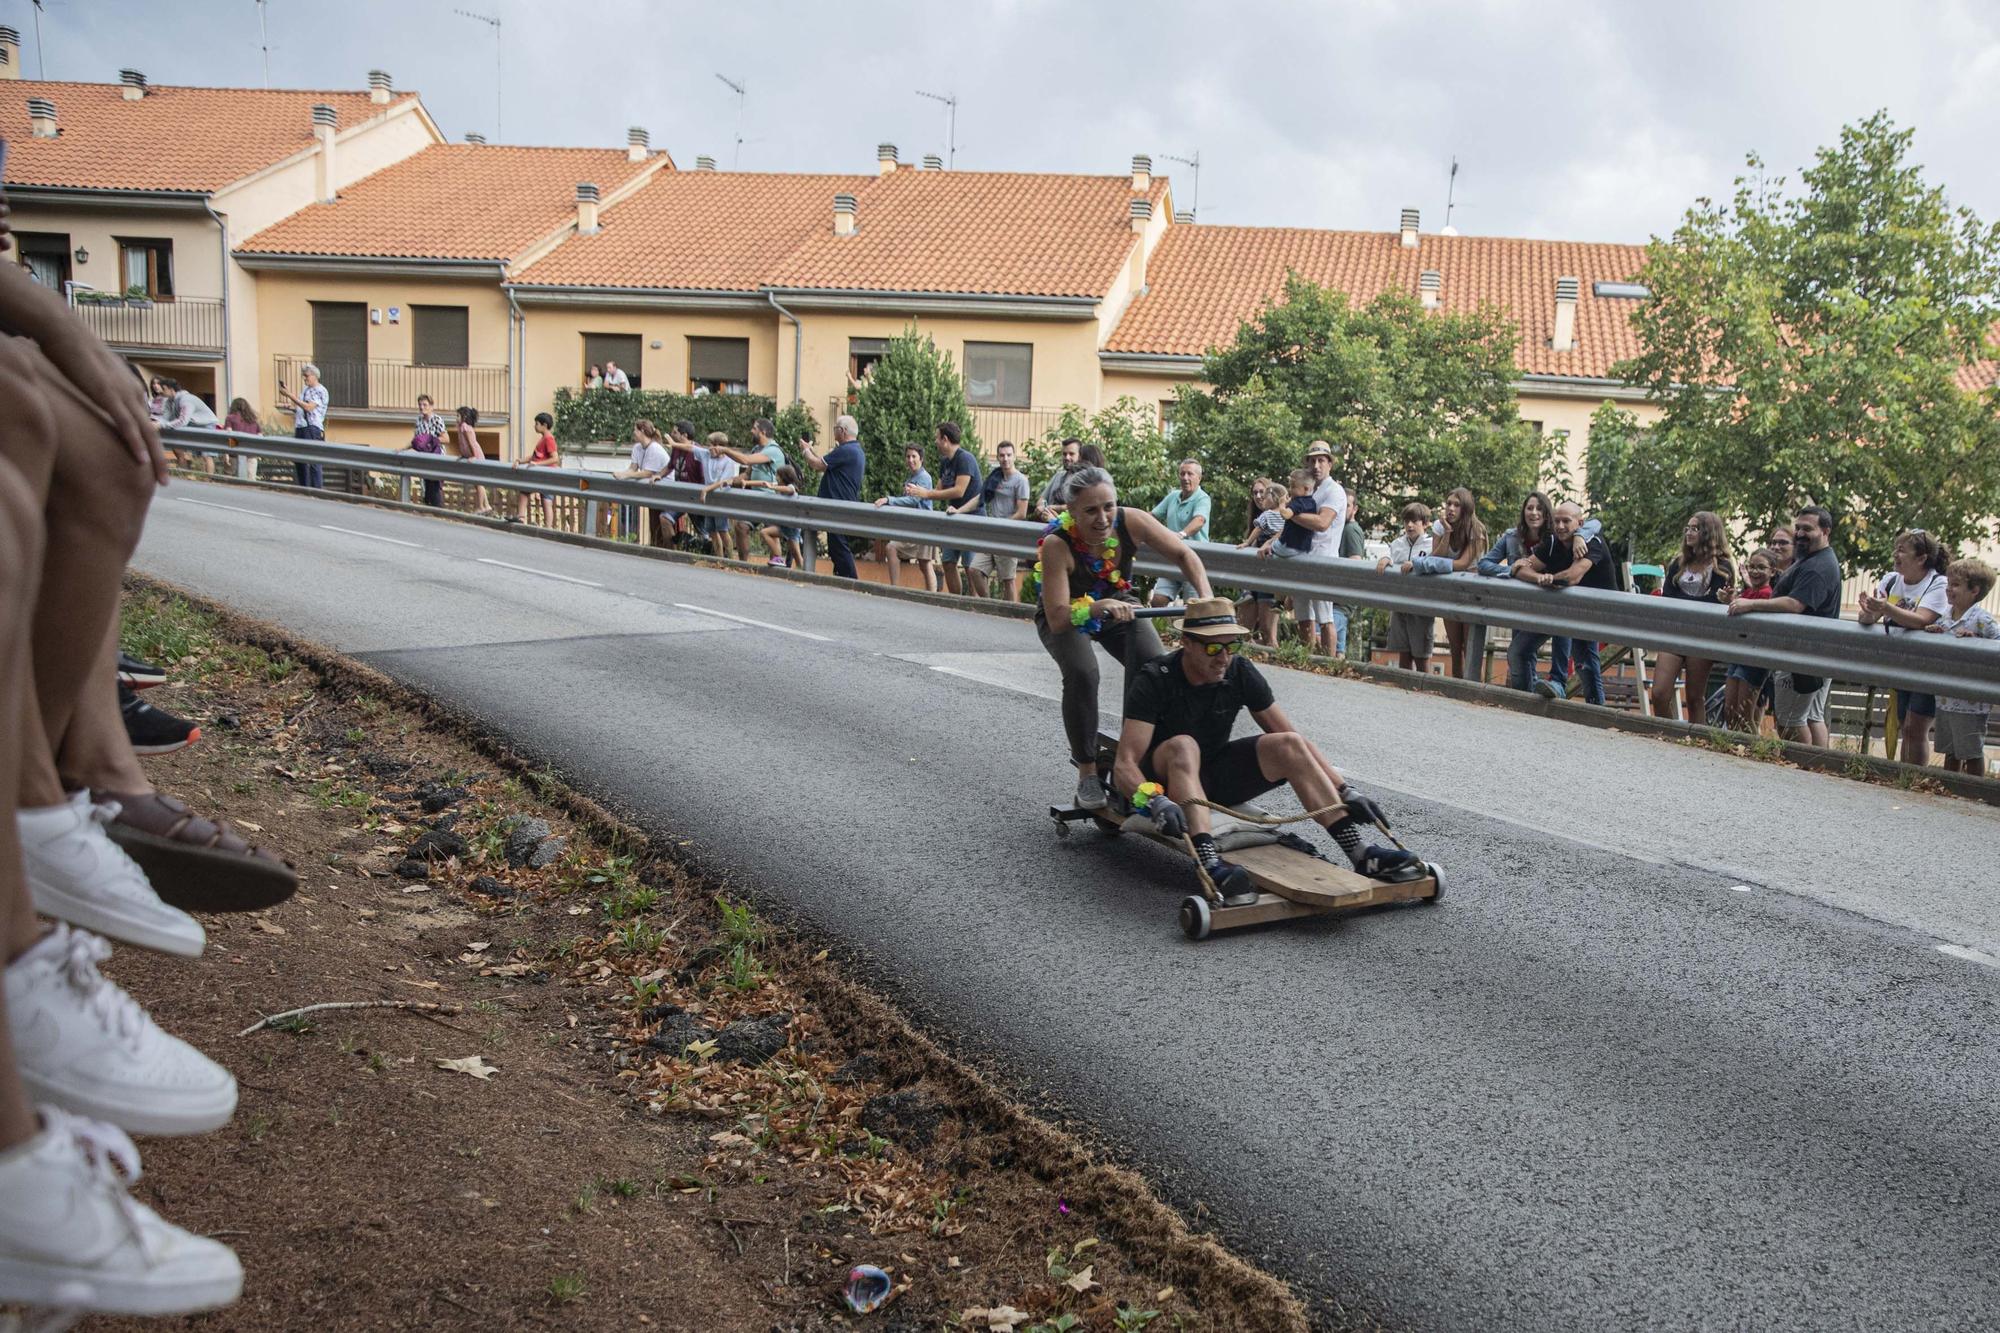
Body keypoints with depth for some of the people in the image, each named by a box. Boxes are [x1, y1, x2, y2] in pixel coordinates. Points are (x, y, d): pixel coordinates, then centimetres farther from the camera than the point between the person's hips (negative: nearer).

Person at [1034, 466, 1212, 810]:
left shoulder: (1131, 521, -27)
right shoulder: (1057, 543, -35)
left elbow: (1184, 554, -14)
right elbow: (1057, 618, -38)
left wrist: (1207, 597, -30)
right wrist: (1097, 608, -55)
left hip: (1117, 605, 3)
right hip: (1065, 617, -3)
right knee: (1082, 673, -31)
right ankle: (1087, 772, -14)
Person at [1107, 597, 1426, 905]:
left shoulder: (1241, 673, -7)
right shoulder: (1154, 680, -21)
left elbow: (1294, 740, -3)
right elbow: (1124, 765, -30)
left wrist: (1345, 791, -14)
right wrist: (1154, 801, -51)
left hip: (1212, 776, 5)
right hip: (1157, 783, -5)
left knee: (1287, 745, -16)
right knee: (1183, 746, -37)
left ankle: (1360, 854, -23)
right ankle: (1210, 864, -56)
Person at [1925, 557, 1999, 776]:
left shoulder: (1982, 619, -13)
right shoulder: (1944, 616, 7)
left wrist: (1973, 639, -25)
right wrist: (1931, 631, -2)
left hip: (1970, 702, -7)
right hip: (1945, 699, 7)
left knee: (1972, 753, 4)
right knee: (1950, 751, 18)